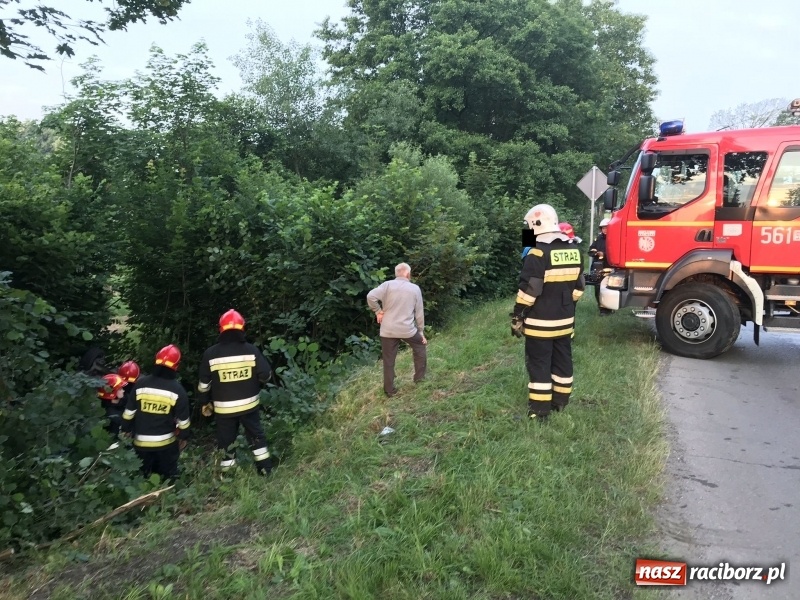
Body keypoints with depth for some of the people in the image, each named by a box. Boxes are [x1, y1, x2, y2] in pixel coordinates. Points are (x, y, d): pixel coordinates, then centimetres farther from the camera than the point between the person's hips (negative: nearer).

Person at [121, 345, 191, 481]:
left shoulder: (140, 384, -9)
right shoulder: (177, 390, -12)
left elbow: (128, 413, -2)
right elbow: (183, 419, -6)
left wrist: (126, 430, 13)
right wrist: (183, 436, 9)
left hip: (141, 442, 2)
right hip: (166, 442, -2)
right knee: (168, 477, 15)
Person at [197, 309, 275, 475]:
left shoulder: (210, 354, -10)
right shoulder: (251, 350, -11)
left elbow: (204, 384, -4)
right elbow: (266, 374, -7)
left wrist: (205, 403, 13)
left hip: (223, 408, -1)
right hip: (249, 404, 1)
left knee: (226, 441, 14)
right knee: (256, 436, 19)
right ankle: (265, 470, 25)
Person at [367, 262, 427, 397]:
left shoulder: (387, 285, -3)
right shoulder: (415, 288, 1)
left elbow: (371, 296, -18)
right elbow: (419, 312, 6)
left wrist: (378, 311, -3)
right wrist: (421, 331, 15)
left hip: (388, 330, 0)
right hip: (407, 329, 0)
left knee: (388, 361, 12)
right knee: (420, 346, 28)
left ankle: (389, 390, 20)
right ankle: (419, 376, 37)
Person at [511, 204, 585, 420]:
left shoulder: (538, 252, -17)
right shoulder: (574, 250, 7)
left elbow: (528, 290, -18)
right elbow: (578, 287, 14)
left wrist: (517, 317, -9)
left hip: (540, 322, -7)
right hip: (565, 320, 7)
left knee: (539, 364, 0)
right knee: (562, 361, 17)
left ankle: (539, 410, 5)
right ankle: (560, 401, 29)